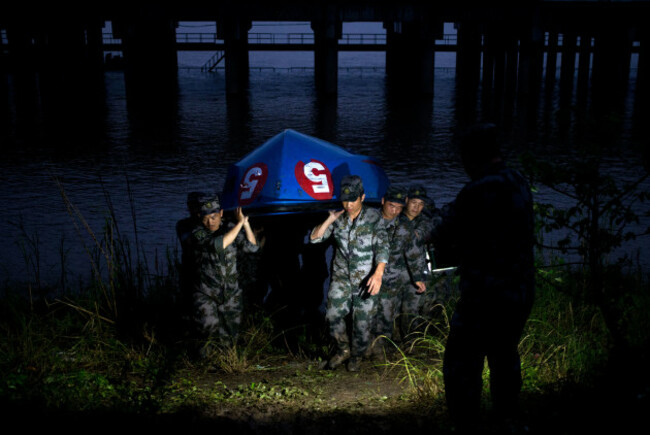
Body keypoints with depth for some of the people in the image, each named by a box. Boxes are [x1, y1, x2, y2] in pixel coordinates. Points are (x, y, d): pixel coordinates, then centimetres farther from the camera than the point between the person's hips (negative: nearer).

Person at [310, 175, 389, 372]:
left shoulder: (374, 217, -8)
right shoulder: (338, 218, 2)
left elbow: (382, 246, -16)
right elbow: (314, 238, 2)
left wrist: (378, 274, -30)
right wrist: (329, 220, -12)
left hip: (366, 279, -2)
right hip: (341, 276, 3)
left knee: (363, 320, 3)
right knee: (333, 314, -7)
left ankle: (357, 355, 28)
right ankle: (343, 349, 18)